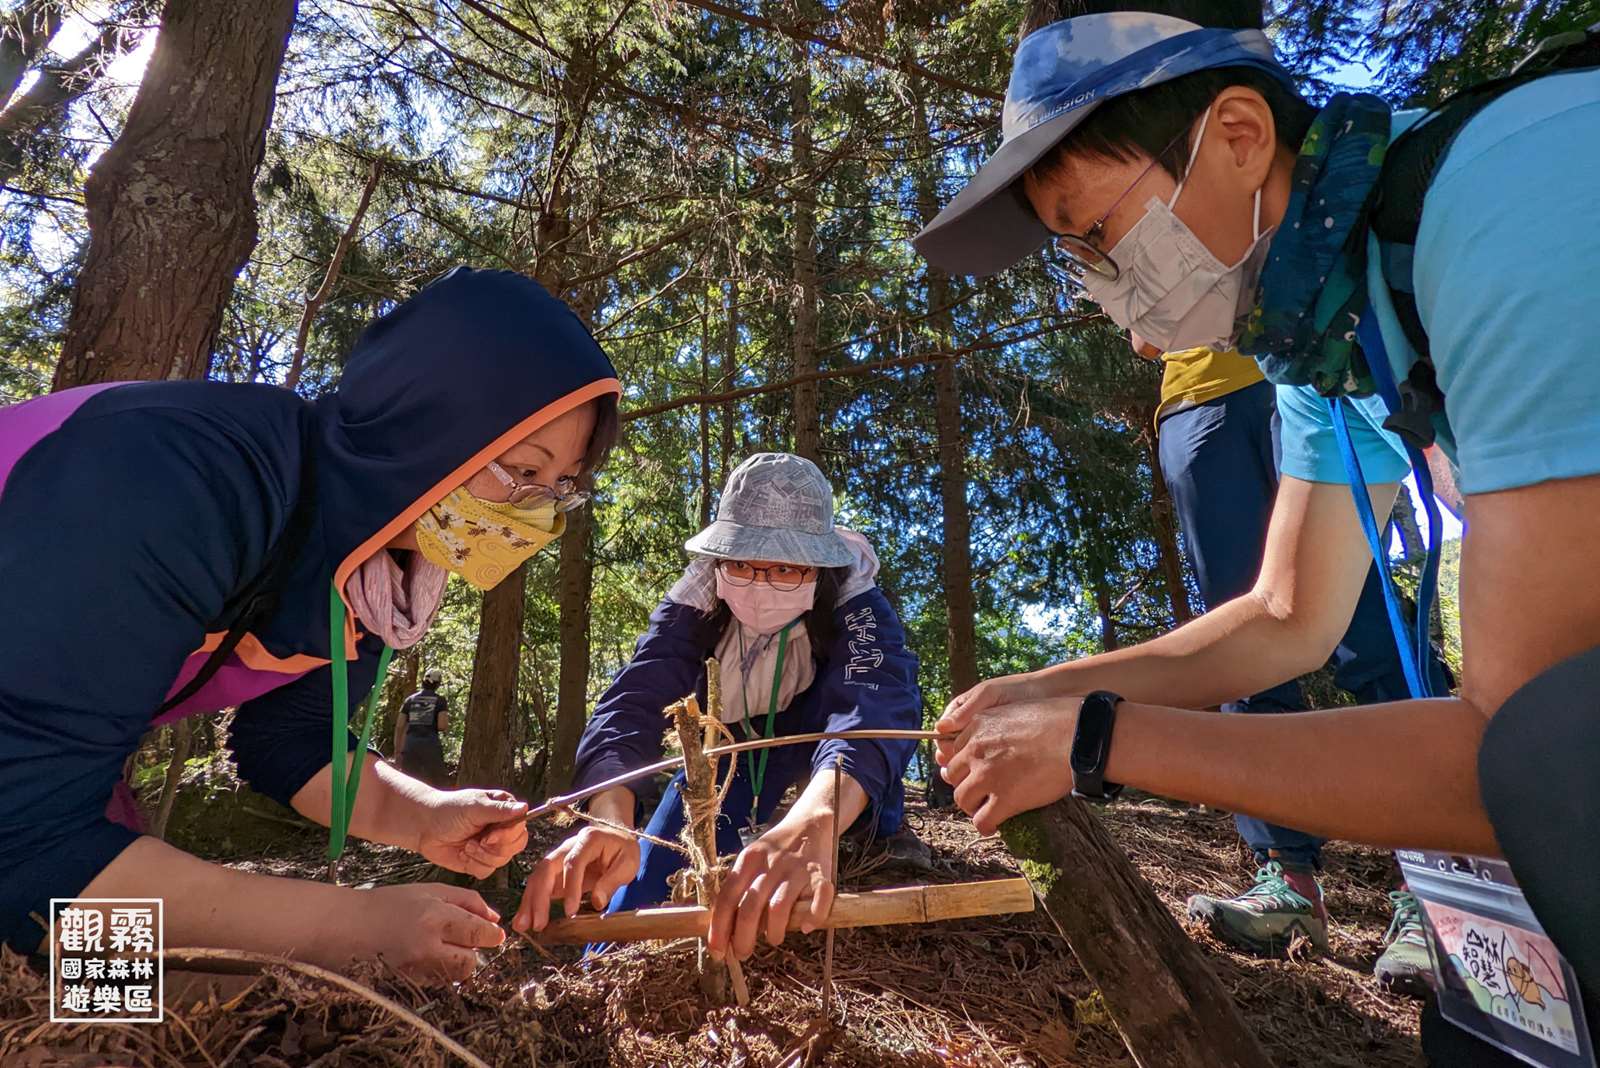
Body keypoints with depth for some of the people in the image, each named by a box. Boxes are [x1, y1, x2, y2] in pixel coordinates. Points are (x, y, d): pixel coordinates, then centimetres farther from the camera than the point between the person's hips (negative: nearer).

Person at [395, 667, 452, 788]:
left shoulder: (410, 700, 12)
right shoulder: (440, 700, 2)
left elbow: (399, 726, 7)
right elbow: (443, 725, -8)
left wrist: (397, 750, 12)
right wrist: (447, 726, 15)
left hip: (410, 744, 3)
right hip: (431, 744, -3)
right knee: (438, 783, 4)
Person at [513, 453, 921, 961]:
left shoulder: (855, 603, -35)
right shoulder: (693, 604, -28)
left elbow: (874, 705, -54)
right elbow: (633, 702, -41)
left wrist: (812, 823, -74)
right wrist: (610, 820, -62)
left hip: (817, 731, -1)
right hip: (732, 739, 2)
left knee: (878, 678, -36)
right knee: (640, 897, -11)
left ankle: (873, 842, -16)